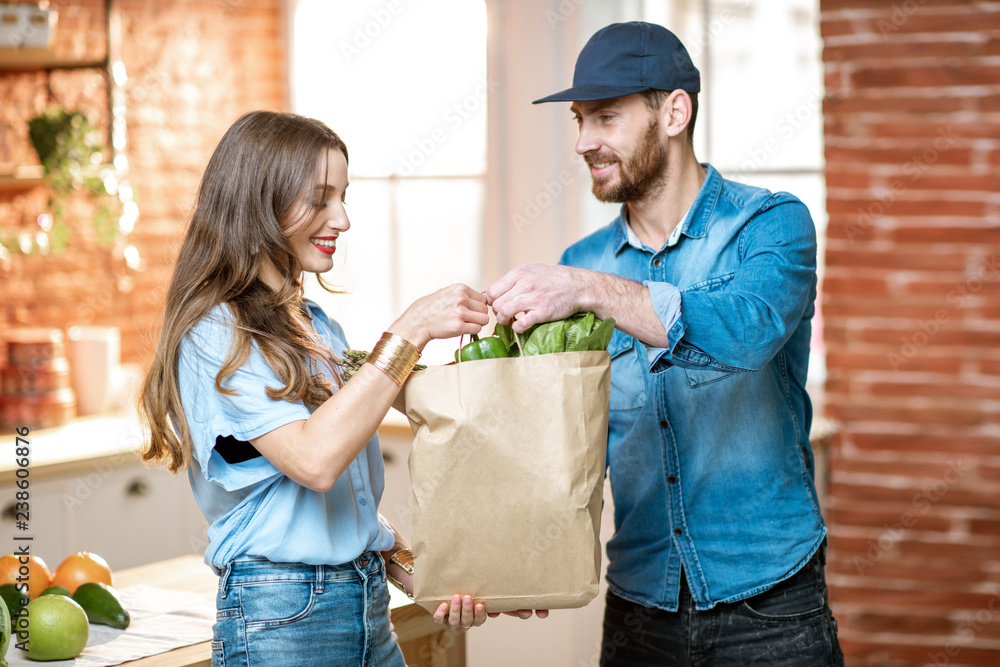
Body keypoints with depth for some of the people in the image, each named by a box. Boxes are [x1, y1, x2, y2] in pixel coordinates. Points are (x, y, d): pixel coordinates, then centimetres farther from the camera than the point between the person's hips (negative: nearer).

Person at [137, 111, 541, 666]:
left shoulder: (321, 330, 13)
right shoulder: (216, 334, -12)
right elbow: (314, 461, -26)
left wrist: (415, 576, 2)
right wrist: (411, 331, -24)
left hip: (370, 612, 7)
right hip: (280, 620, -7)